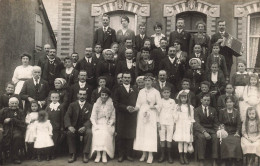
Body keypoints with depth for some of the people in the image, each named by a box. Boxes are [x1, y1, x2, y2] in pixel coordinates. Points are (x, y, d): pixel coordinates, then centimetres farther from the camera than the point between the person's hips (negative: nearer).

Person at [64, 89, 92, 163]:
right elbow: (67, 116, -4)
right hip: (74, 127, 1)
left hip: (84, 127, 0)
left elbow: (89, 119, -4)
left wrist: (84, 127, -25)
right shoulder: (72, 105, 7)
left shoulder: (89, 106, 6)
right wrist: (69, 126, -24)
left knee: (89, 132, -32)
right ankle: (73, 155, -18)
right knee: (69, 133, -31)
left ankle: (85, 155, -21)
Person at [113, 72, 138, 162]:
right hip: (121, 117, -1)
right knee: (121, 136, 0)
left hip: (132, 117, 2)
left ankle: (129, 154, 10)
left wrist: (134, 108, -8)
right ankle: (121, 155, 9)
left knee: (131, 136, 1)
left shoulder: (135, 90, 15)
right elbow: (116, 103, -1)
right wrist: (126, 107, -12)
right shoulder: (118, 90, 7)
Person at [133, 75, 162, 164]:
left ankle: (150, 155, 0)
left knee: (150, 133, -6)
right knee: (141, 133, 3)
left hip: (151, 115, -3)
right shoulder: (141, 91, 10)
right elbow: (138, 104, 10)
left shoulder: (156, 92, 1)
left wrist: (153, 106, -18)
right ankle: (144, 154, 12)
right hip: (142, 114, 3)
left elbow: (159, 105, -1)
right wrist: (135, 108, -9)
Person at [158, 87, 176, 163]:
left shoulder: (172, 101, 7)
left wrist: (174, 123, 5)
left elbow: (174, 112, 8)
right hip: (162, 122, 0)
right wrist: (158, 122, -1)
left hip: (170, 122, 0)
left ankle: (169, 156, 7)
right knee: (162, 139, 2)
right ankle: (162, 155, 10)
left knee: (169, 140, -1)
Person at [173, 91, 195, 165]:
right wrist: (175, 126, -1)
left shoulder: (190, 107, 5)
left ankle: (185, 156, 9)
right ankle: (181, 156, 6)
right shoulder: (177, 107, 4)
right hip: (179, 126, 0)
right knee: (180, 141, -3)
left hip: (187, 126, 1)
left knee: (186, 141, -1)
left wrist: (191, 127, 2)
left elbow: (192, 118, 6)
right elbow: (175, 118, 4)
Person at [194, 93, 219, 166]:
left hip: (211, 129, 3)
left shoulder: (213, 110, 16)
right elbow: (196, 123, -9)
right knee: (201, 137, -35)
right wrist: (204, 132, -25)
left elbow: (216, 123, 12)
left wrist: (217, 132, -9)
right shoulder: (196, 110, 5)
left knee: (216, 137, -30)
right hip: (200, 130, -2)